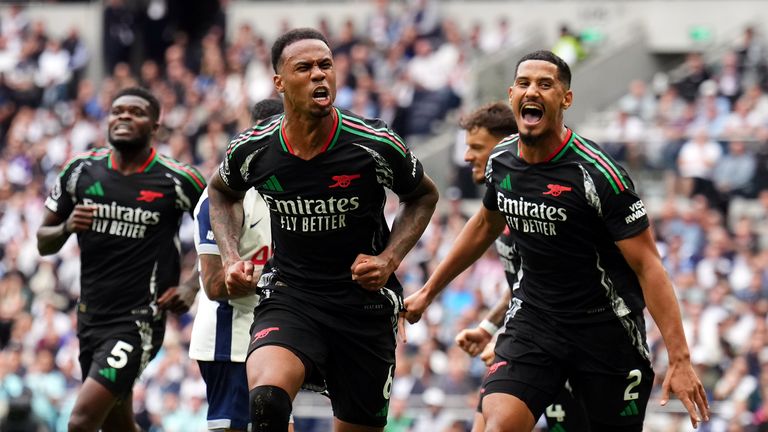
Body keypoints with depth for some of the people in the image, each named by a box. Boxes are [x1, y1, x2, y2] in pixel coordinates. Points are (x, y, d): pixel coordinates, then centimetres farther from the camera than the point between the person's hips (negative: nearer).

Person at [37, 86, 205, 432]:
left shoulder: (176, 180, -7)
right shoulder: (81, 171, 4)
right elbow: (44, 242, 12)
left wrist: (193, 290, -2)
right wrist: (66, 228, -10)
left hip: (139, 319, -6)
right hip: (91, 314, 6)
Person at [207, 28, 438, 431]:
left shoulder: (376, 146, -12)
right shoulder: (253, 149, -7)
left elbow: (423, 196, 8)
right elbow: (220, 191, 17)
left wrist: (389, 259, -7)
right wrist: (232, 259, 2)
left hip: (365, 300, 0)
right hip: (288, 295, 0)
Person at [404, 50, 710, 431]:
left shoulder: (598, 174, -19)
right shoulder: (501, 162, -1)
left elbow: (647, 265, -18)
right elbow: (485, 226, 22)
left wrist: (680, 360, -24)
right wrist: (428, 292, 27)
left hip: (606, 326, -4)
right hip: (533, 317, 4)